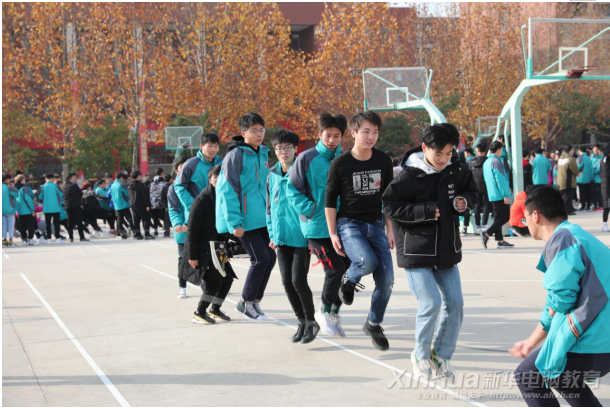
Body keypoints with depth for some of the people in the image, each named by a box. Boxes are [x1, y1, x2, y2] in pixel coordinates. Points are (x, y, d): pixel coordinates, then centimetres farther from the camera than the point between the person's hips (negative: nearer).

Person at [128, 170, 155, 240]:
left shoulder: (129, 186, 7)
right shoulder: (141, 185, -15)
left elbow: (129, 196, 13)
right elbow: (144, 196, -17)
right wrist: (147, 205, -15)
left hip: (132, 205, 7)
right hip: (141, 205, -7)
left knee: (135, 221, 10)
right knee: (146, 219, 1)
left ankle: (136, 234, 8)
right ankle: (147, 234, -4)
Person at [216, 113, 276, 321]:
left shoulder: (264, 154, 11)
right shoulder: (235, 155, -12)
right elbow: (227, 190, -15)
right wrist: (234, 223, -19)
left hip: (262, 217, 8)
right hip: (245, 219, -8)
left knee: (270, 257, 7)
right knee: (261, 258, -8)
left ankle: (255, 300, 21)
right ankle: (246, 302, 9)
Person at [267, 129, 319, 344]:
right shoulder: (272, 176, 9)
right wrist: (272, 234, 11)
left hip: (301, 237, -6)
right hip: (282, 238, 6)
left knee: (298, 281, -9)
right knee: (287, 282, 6)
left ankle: (311, 321, 9)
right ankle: (302, 321, 21)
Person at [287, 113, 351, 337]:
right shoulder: (307, 158, -7)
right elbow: (292, 189, -3)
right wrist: (310, 209, -12)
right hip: (318, 227, -5)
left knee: (346, 269, 6)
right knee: (335, 270, -11)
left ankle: (334, 313, 25)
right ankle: (324, 311, 13)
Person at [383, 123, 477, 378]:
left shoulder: (456, 170, 0)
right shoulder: (409, 177, -16)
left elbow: (472, 191, 17)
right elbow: (390, 206, -14)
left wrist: (464, 201, -6)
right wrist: (425, 211, -22)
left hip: (446, 249, 6)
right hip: (416, 249, -6)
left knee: (455, 302, 3)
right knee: (430, 303, -12)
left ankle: (441, 355, 21)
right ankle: (421, 355, 11)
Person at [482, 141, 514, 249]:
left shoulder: (486, 163, 15)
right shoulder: (496, 162, -14)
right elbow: (500, 180, -19)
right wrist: (506, 195, -18)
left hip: (492, 195, 9)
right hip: (500, 195, -9)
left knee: (498, 217, 10)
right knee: (505, 217, -5)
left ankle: (500, 241, 10)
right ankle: (486, 234, -13)